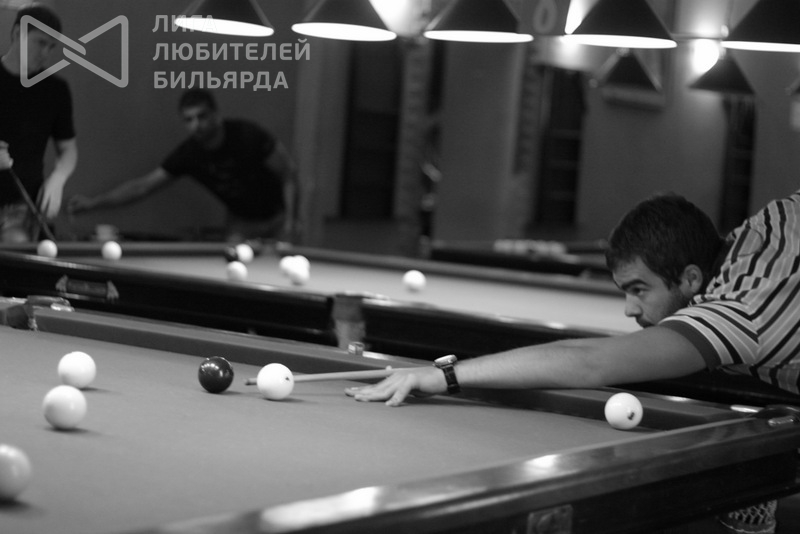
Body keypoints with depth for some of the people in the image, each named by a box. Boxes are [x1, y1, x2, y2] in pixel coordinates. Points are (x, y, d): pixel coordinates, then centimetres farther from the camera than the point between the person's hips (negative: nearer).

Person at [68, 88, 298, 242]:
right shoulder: (188, 154, -17)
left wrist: (289, 220, -26)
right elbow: (143, 185, -16)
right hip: (241, 222, 3)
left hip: (276, 216, -3)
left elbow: (288, 173, -18)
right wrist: (94, 202, -26)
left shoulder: (247, 134, -28)